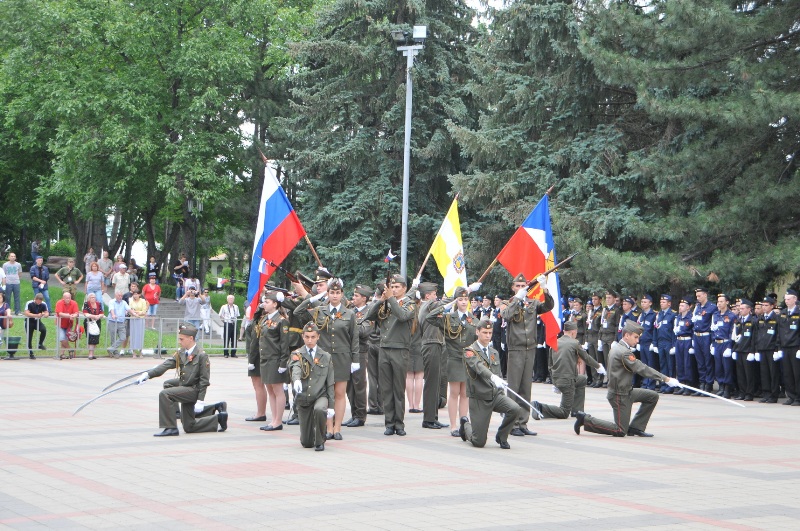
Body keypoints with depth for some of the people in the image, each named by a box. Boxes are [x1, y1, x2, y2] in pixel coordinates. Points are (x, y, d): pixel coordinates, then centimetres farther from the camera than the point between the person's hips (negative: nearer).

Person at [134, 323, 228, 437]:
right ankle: (219, 417, 30)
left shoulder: (201, 355, -12)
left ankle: (171, 428, -20)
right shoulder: (181, 353, 9)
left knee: (164, 394, -25)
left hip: (193, 390, -8)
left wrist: (200, 401, -19)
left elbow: (204, 380, -14)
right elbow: (166, 365, -3)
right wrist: (148, 374, -18)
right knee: (189, 427, 14)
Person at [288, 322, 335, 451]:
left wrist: (331, 406, -2)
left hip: (320, 396, -1)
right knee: (306, 443, -1)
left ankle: (320, 441, -13)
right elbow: (295, 368, -21)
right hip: (303, 398, 1)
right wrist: (296, 380, -44)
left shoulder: (326, 357, 7)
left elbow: (330, 383, 6)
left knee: (319, 410, -38)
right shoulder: (297, 354, 2)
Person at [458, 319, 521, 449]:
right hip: (479, 398, -5)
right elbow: (479, 367, -27)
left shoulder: (494, 353, 15)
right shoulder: (470, 352, -6)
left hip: (496, 395, 5)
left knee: (515, 409, -26)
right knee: (479, 442, -6)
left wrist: (503, 407, 19)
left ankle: (501, 437, 2)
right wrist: (493, 377, -47)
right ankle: (466, 425, 29)